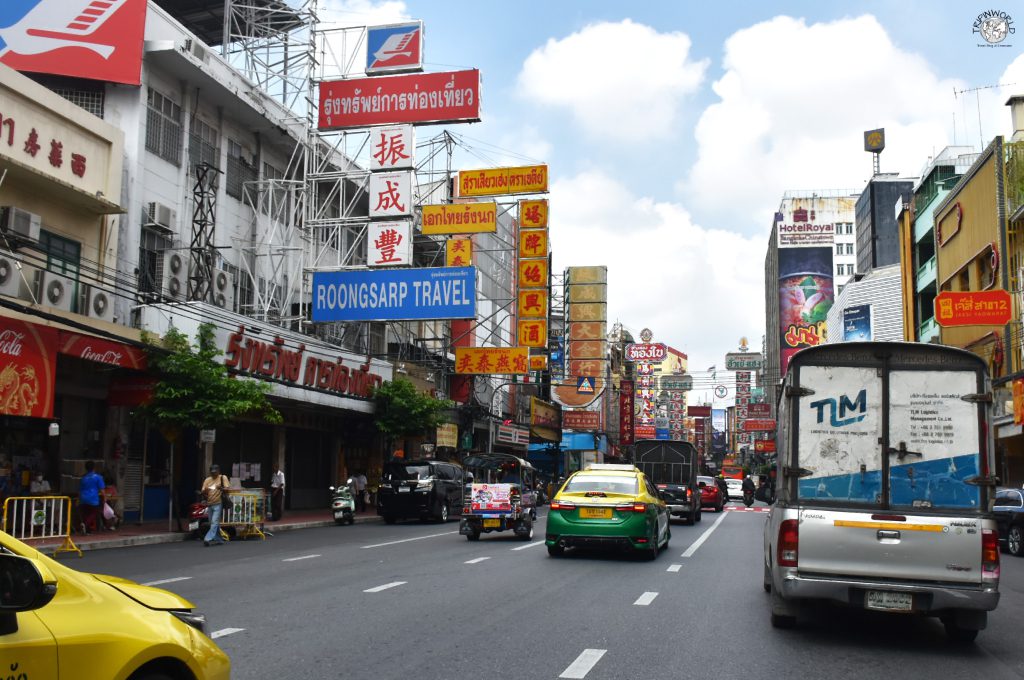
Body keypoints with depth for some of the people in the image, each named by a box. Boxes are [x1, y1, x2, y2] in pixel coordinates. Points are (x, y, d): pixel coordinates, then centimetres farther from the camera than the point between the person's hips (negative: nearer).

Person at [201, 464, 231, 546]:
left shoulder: (223, 478, 1)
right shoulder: (207, 480, 13)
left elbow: (228, 489, -8)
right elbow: (203, 493, 13)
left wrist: (221, 488, -26)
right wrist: (205, 492, -10)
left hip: (218, 504, -6)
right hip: (209, 505, 6)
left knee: (214, 522, -15)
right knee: (212, 523, 10)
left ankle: (208, 539, -22)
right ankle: (218, 540, 19)